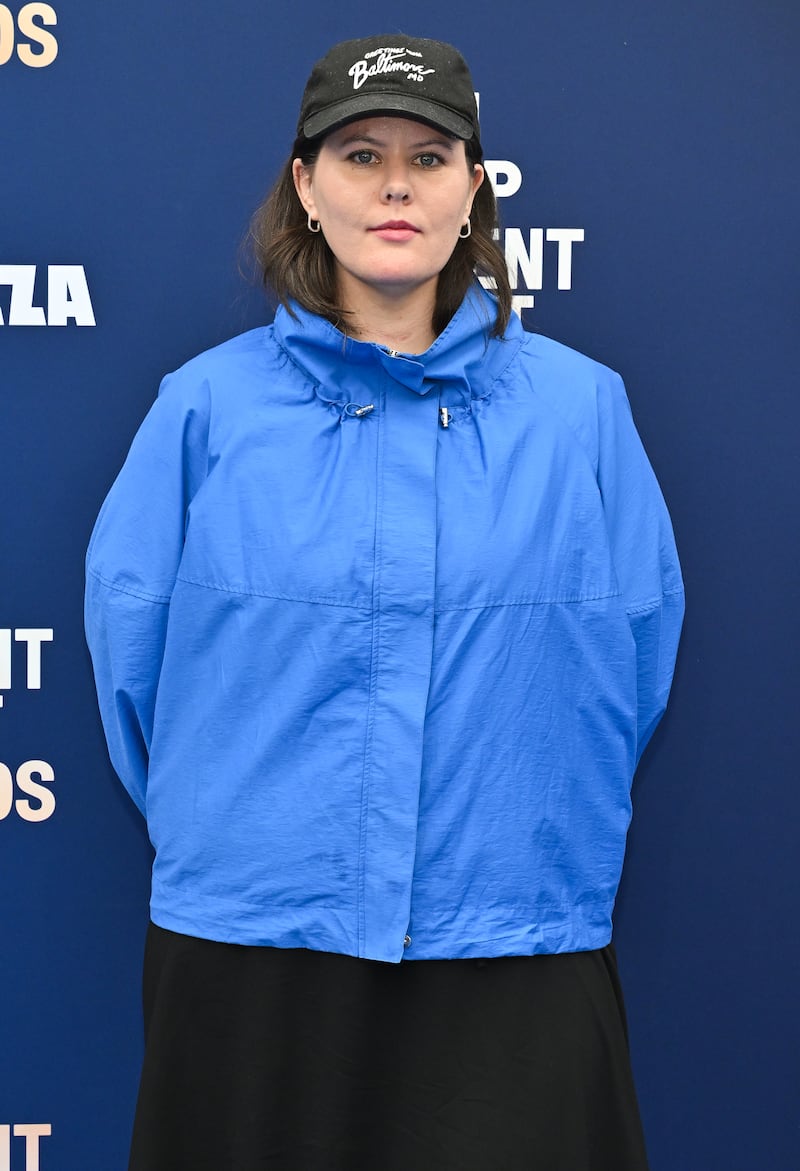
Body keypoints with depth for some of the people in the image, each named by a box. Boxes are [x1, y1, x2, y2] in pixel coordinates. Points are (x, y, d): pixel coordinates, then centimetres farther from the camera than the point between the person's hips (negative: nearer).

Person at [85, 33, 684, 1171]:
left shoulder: (580, 407, 3)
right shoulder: (209, 404, 1)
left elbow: (639, 641, 8)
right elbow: (127, 630, 5)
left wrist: (548, 828, 11)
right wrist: (218, 822, 9)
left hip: (516, 945, 0)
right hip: (251, 946, 0)